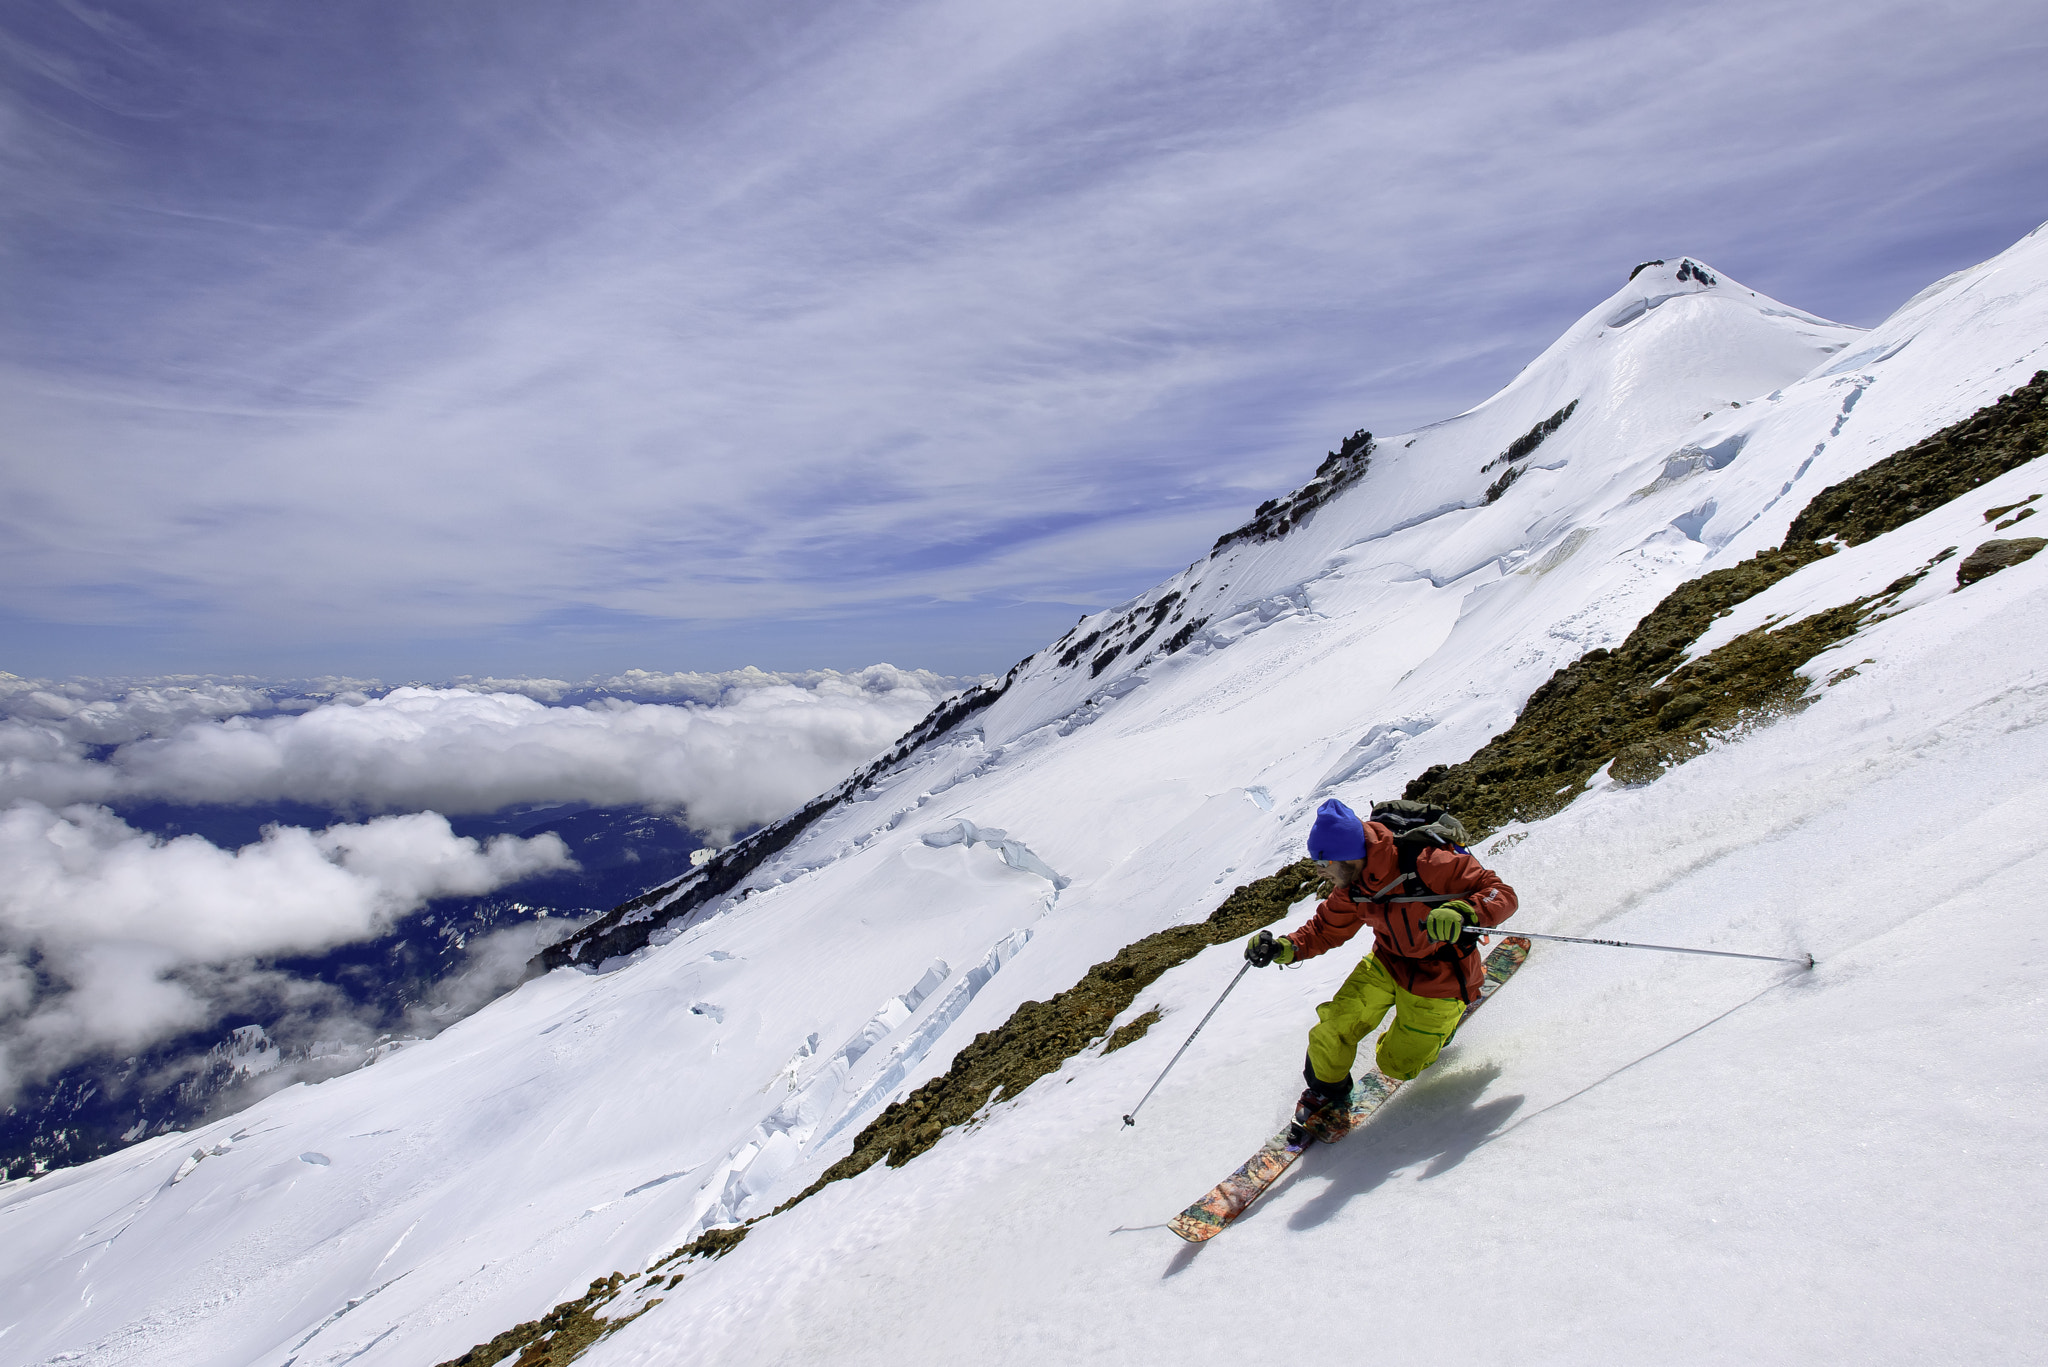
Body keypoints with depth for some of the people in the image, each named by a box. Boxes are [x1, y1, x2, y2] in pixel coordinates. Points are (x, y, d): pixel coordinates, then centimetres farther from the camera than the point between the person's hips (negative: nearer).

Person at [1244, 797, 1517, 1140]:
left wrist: (1463, 912, -48)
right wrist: (1285, 948, -17)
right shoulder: (1350, 891, -13)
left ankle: (1441, 1019, 34)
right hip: (1387, 965, 4)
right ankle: (1327, 1095, 16)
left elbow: (1501, 894, -27)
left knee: (1397, 1065, 5)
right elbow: (1326, 930, 1)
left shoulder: (1426, 864, -32)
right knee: (1334, 1026, -13)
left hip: (1439, 979, -4)